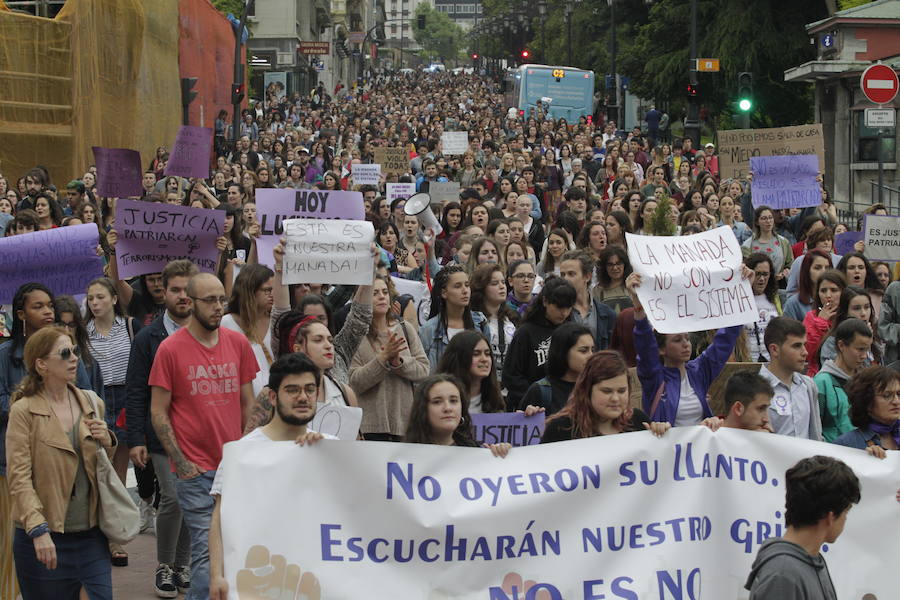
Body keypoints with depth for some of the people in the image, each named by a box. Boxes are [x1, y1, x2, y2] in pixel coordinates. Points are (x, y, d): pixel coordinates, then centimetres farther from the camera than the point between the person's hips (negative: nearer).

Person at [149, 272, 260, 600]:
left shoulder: (238, 343, 7)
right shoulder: (170, 349, -5)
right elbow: (158, 412, -3)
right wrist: (180, 462, -8)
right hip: (195, 470, -4)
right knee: (208, 550, -7)